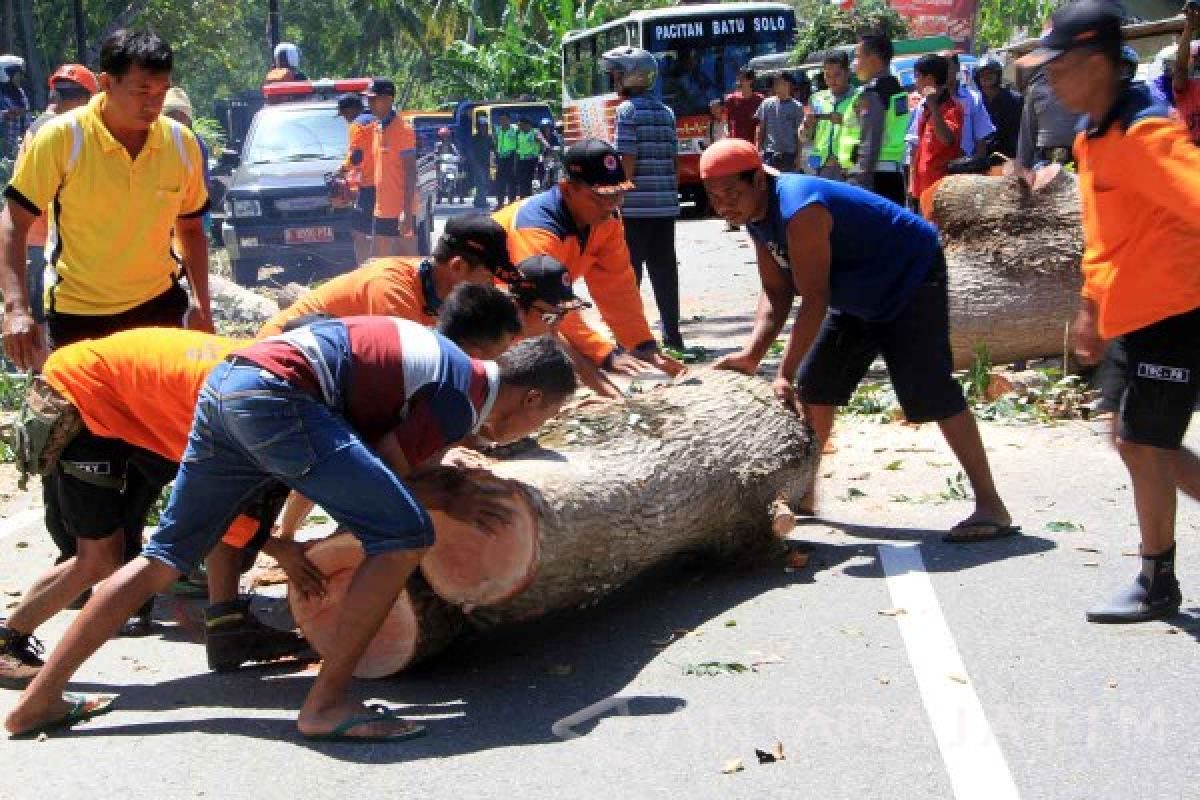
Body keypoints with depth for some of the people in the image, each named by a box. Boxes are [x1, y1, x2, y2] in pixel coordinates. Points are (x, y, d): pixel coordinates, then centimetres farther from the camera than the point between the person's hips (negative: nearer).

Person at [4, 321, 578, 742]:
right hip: (277, 393, -10)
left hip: (225, 383, 10)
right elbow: (382, 472, 1)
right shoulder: (464, 399, -3)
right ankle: (326, 705, -2)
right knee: (404, 534, -6)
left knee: (166, 556, 18)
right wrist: (447, 499, 14)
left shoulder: (448, 365, 23)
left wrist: (436, 479, 19)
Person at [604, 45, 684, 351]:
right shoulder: (666, 112, 13)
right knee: (664, 269, 9)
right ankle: (672, 333, 11)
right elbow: (674, 161, 13)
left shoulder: (628, 111, -7)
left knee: (629, 270, 0)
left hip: (635, 205, -6)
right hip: (665, 205, 6)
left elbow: (628, 161, -13)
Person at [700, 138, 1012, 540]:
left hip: (911, 276, -10)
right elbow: (775, 293, -1)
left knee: (929, 393, -18)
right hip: (861, 292, 10)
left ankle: (990, 507, -14)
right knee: (814, 386, 10)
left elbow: (814, 300, -31)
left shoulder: (799, 211, -33)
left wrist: (784, 374, -31)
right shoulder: (757, 215, -3)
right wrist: (751, 354, -15)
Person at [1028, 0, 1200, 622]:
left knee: (1142, 445, -1)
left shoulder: (1144, 134, -21)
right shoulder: (1094, 137, 10)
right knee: (1137, 442, 15)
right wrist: (1092, 306, 24)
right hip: (1131, 317, 10)